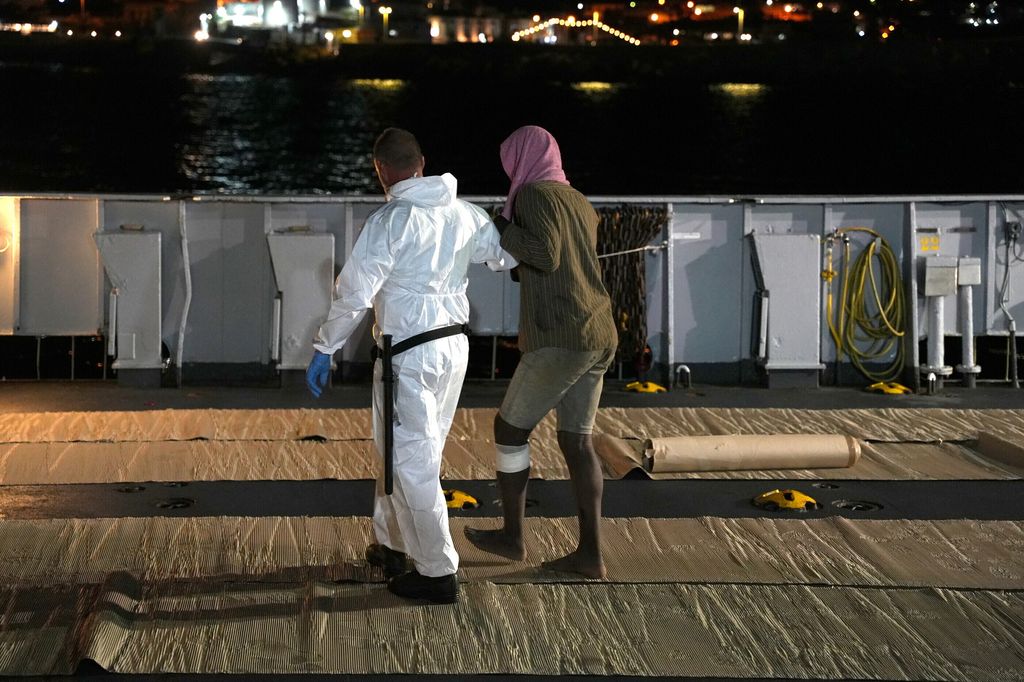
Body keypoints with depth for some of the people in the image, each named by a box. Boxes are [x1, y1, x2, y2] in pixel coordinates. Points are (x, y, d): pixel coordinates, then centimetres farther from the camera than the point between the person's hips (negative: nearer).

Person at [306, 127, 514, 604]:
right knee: (400, 450, 21)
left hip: (409, 355, -7)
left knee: (412, 462, 1)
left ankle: (438, 573, 5)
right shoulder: (464, 215, 3)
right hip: (454, 348, 7)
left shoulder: (389, 221, -14)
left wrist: (323, 351, -7)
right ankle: (393, 546, 33)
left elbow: (354, 294, -16)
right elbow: (508, 256, 16)